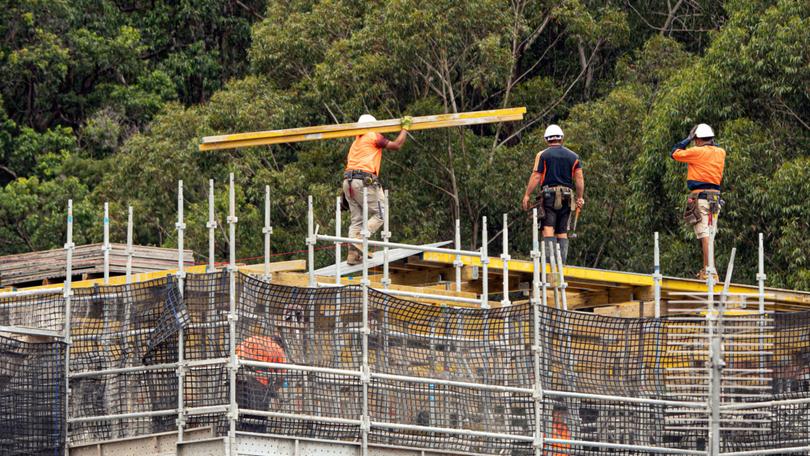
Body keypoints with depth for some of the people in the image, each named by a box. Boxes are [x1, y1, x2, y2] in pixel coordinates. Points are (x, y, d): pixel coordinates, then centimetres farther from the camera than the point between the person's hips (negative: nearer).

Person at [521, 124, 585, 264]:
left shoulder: (542, 155, 2)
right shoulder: (573, 156, 12)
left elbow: (535, 176, -4)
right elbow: (579, 178, 8)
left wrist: (527, 195, 0)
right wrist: (580, 198, 14)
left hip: (549, 195, -4)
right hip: (567, 197, 4)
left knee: (548, 228, -8)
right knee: (562, 231, 7)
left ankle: (550, 257, -22)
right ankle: (562, 261, 3)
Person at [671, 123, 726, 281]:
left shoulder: (697, 152, -8)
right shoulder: (721, 153, 9)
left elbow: (674, 153, 2)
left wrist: (687, 139, 11)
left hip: (700, 197, -7)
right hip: (715, 197, 7)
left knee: (705, 235, -12)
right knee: (710, 235, 14)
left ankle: (710, 271, -20)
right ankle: (706, 269, 18)